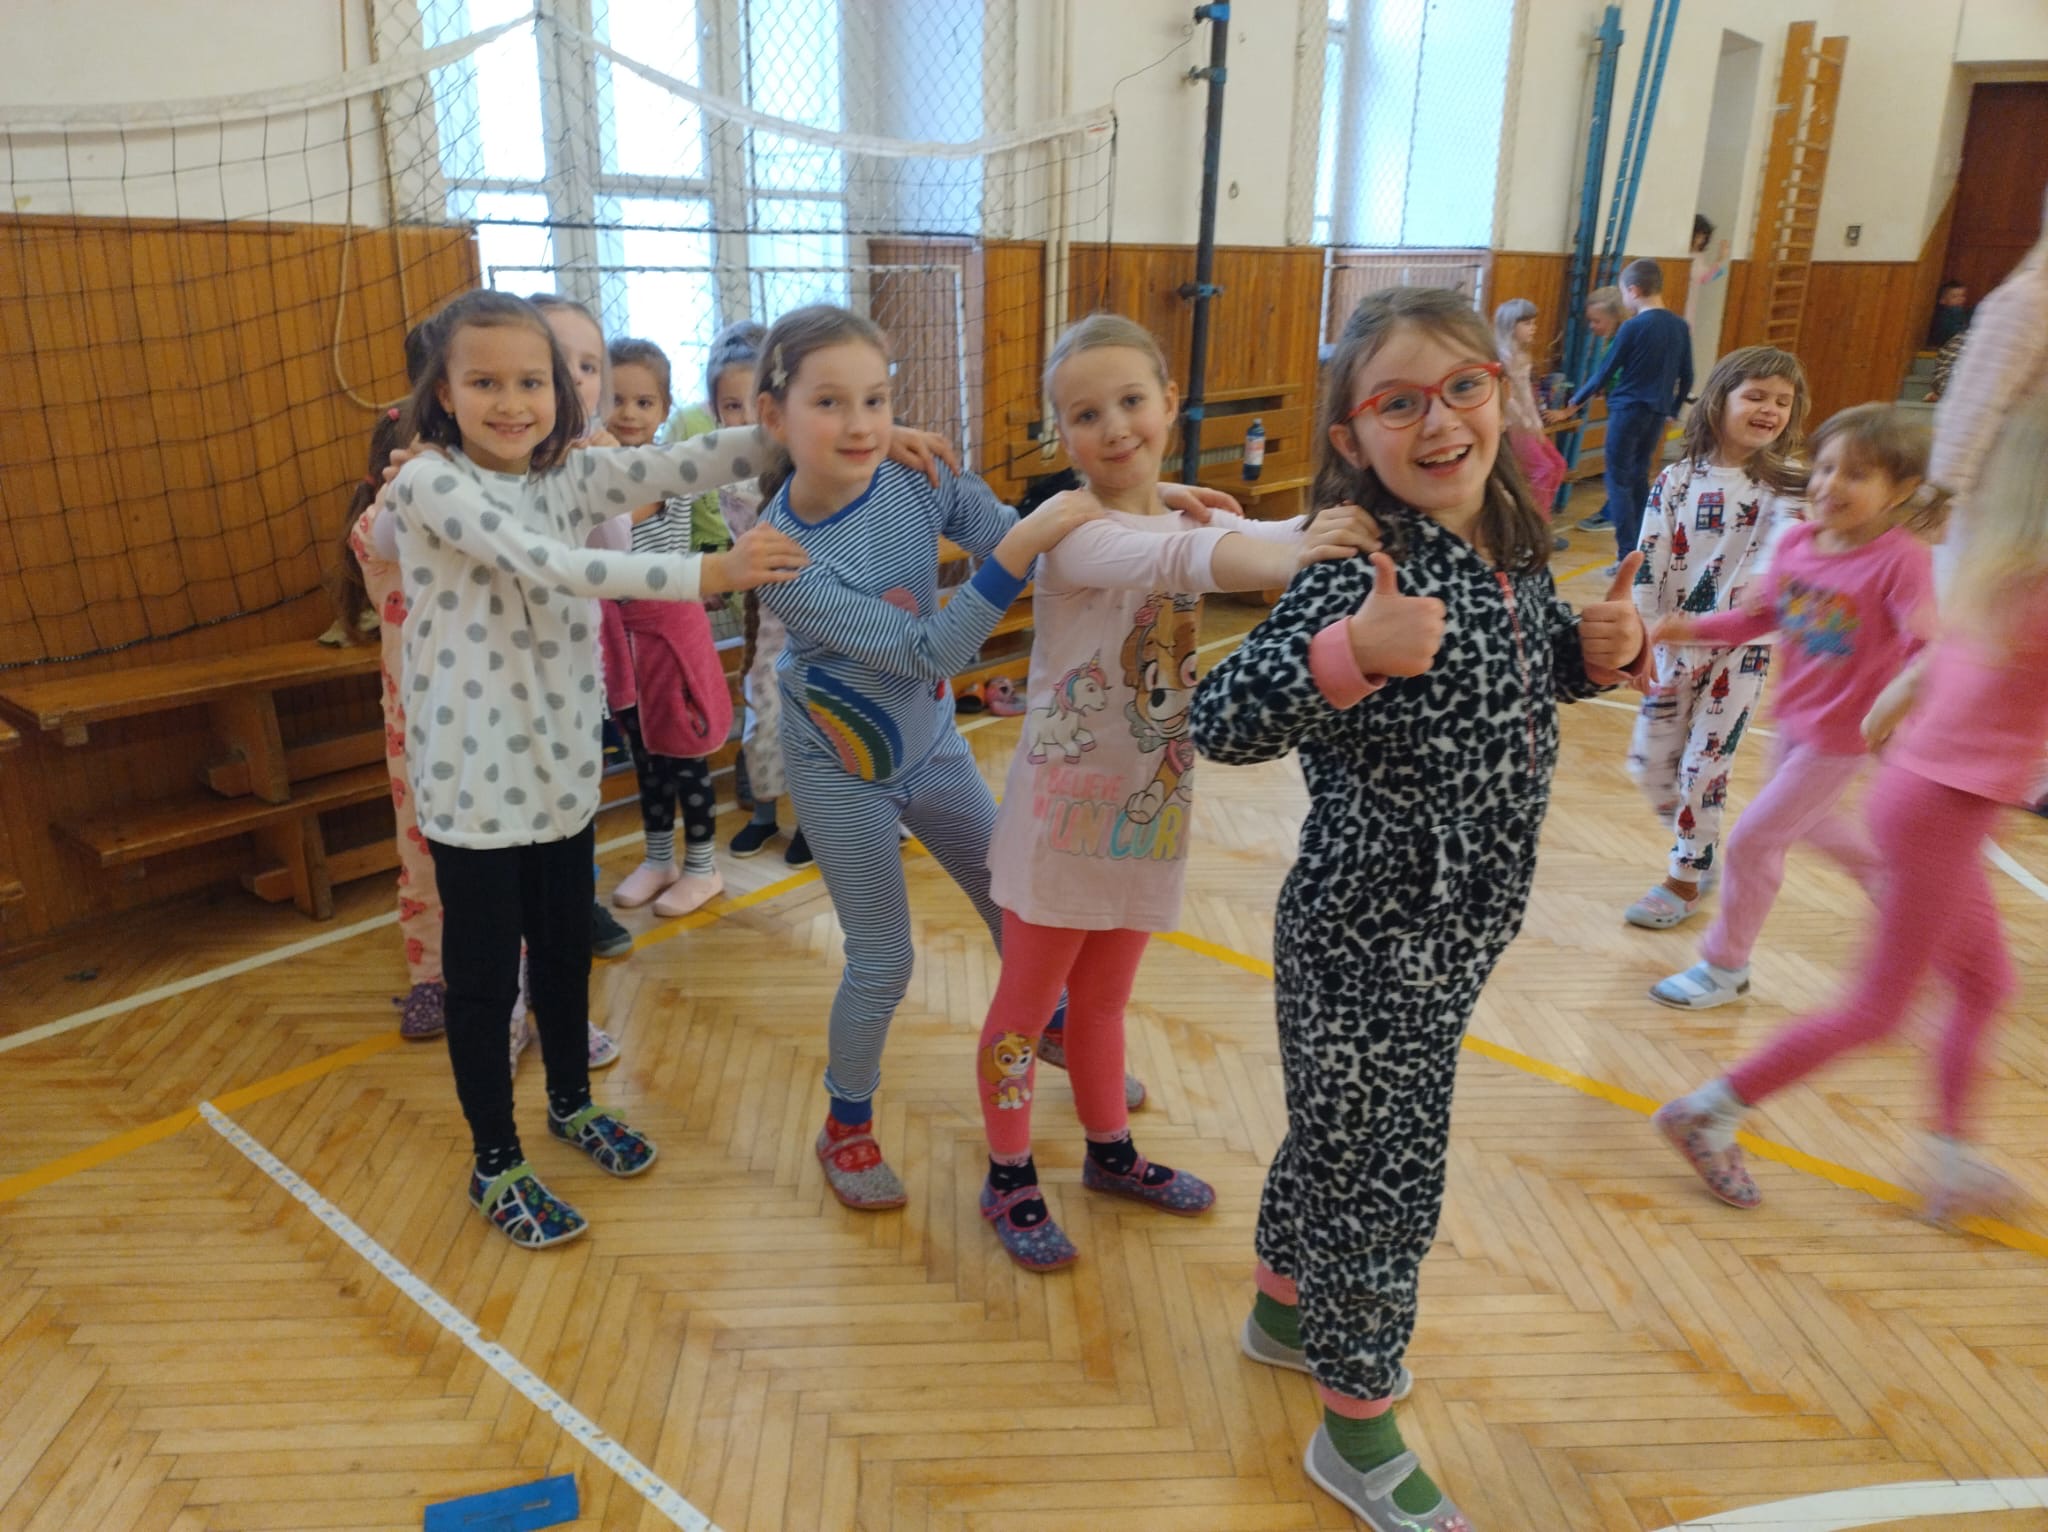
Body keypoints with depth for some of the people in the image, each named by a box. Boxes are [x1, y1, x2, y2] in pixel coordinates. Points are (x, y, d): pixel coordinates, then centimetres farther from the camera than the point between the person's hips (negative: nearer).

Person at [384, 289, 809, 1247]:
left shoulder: (570, 476, 2)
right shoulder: (431, 484, -15)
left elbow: (682, 466, -11)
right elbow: (545, 563, -29)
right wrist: (708, 574, -37)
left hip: (560, 768, 6)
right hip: (472, 781, -5)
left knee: (566, 949, 21)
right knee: (483, 978, 8)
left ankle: (571, 1103, 43)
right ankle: (496, 1165, 26)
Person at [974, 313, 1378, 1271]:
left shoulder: (1199, 516, 3)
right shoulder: (1073, 532, -21)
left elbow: (1272, 539, -12)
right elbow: (1175, 558, -39)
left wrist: (1349, 531, -32)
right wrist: (1284, 558, -56)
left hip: (1150, 812, 6)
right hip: (1066, 815, -6)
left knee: (1102, 998, 23)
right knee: (1027, 1004, 11)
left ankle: (1111, 1153, 42)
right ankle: (1009, 1182, 29)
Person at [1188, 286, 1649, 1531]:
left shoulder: (1514, 555, 0)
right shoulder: (1361, 573, -24)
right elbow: (1218, 726, -30)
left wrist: (1601, 649, -1)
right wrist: (1347, 656, -45)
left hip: (1456, 931, 8)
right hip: (1366, 943, -8)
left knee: (1339, 1140, 26)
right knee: (1384, 1182, 8)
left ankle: (1284, 1310, 52)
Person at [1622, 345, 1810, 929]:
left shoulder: (1788, 485, -5)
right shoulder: (1677, 480, -2)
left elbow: (1772, 566, -17)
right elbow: (1649, 563, -4)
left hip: (1741, 647, -3)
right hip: (1674, 643, 3)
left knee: (1703, 767, 2)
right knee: (1649, 762, 8)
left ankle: (1685, 877, 20)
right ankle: (1699, 851, 32)